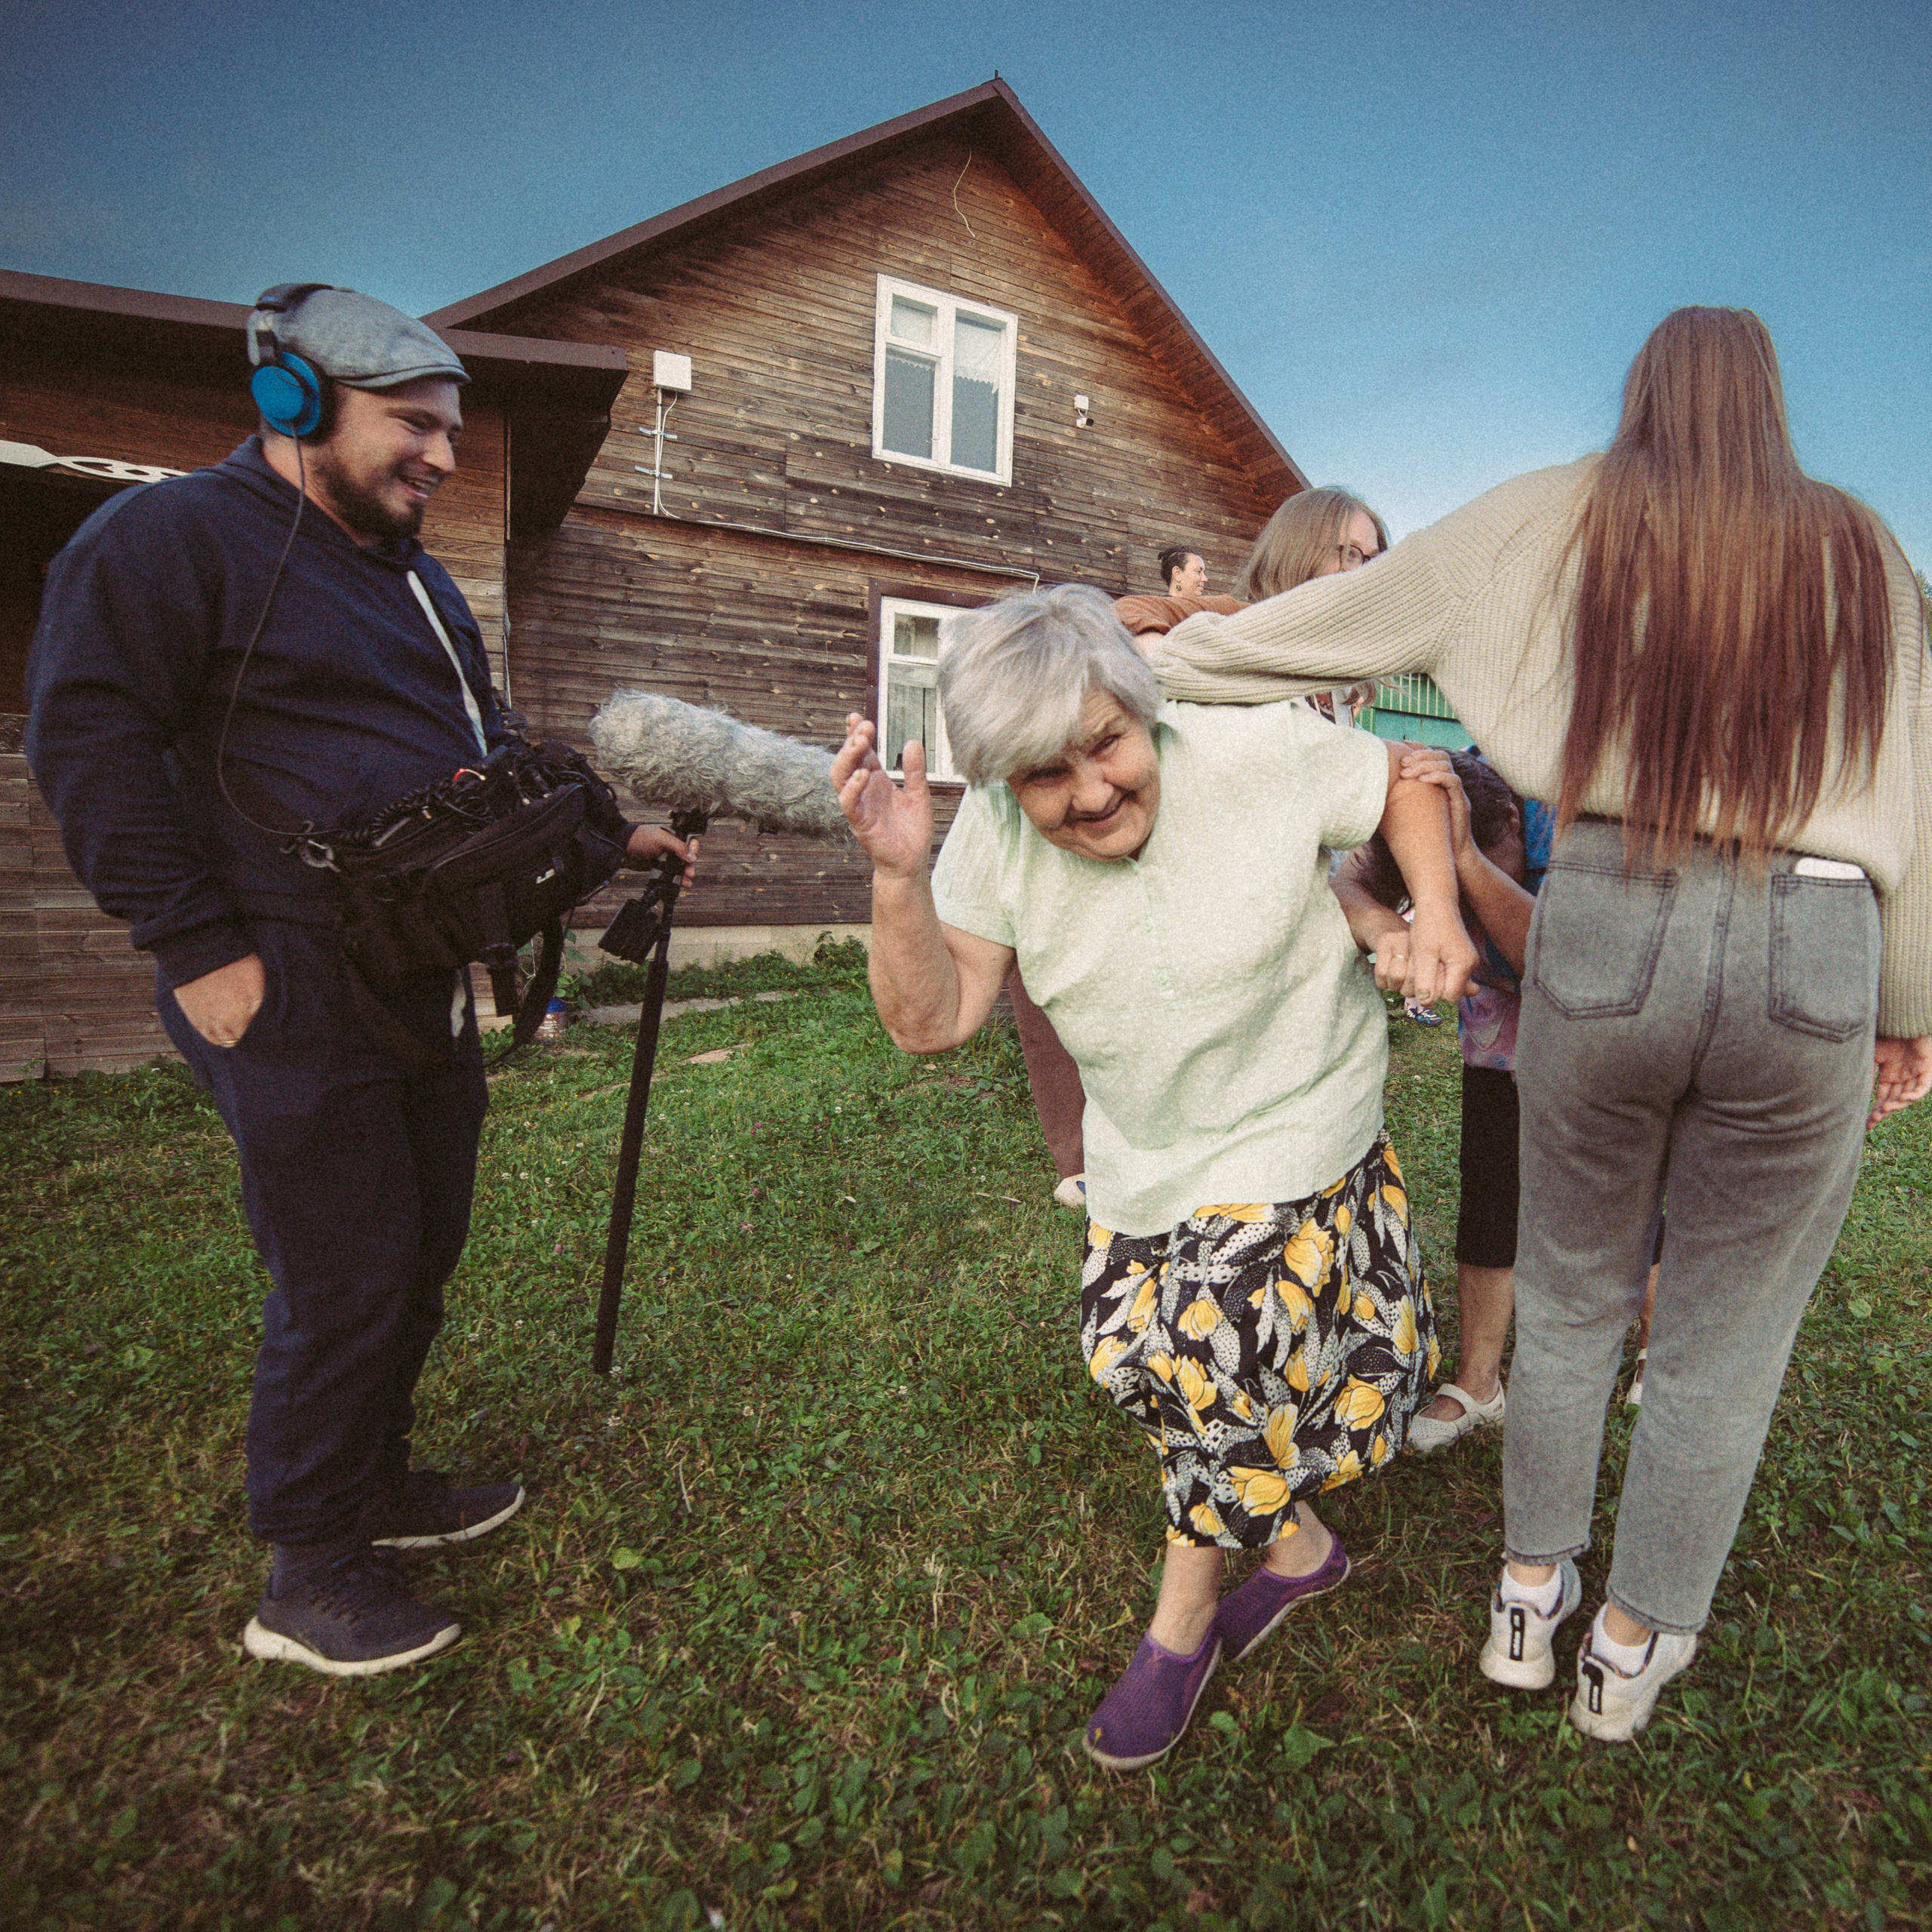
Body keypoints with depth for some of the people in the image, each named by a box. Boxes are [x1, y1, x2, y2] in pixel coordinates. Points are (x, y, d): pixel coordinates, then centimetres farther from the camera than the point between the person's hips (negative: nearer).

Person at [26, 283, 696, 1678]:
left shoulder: (418, 581, 20)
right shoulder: (170, 538, -6)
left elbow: (494, 754, 26)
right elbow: (91, 742, -13)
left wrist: (606, 835, 16)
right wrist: (199, 948, -17)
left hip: (428, 988, 9)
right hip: (296, 994, -9)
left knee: (424, 1254, 16)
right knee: (345, 1283, -2)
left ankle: (376, 1482, 37)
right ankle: (312, 1577, 19)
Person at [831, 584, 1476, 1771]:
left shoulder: (1265, 757, -21)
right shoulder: (999, 832, -13)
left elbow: (1407, 780, -2)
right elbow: (931, 1021, -18)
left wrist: (1436, 908, -18)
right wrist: (898, 873, -33)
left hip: (1294, 1131, -3)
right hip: (1144, 1153, 4)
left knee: (1228, 1360, -8)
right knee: (1147, 1358, 9)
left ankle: (1182, 1625, 21)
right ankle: (1296, 1546, 38)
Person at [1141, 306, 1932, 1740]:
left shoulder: (1561, 521, 5)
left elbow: (1344, 611, 3)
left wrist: (1170, 655, 13)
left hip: (1604, 930, 0)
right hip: (1813, 964, 1)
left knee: (1572, 1291, 21)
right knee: (1726, 1330, 17)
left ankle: (1529, 1599, 36)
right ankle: (1632, 1651, 33)